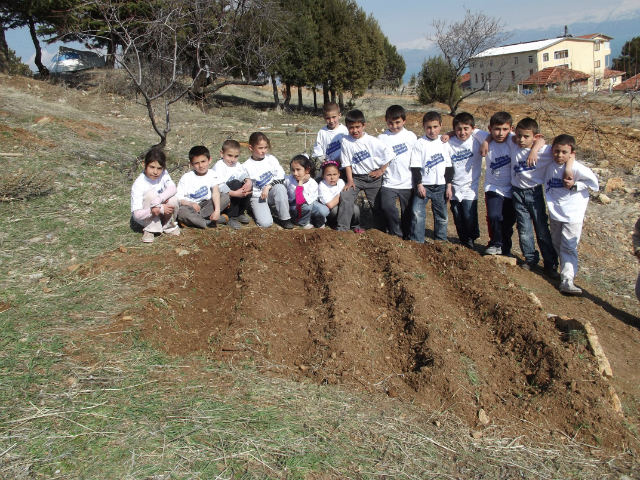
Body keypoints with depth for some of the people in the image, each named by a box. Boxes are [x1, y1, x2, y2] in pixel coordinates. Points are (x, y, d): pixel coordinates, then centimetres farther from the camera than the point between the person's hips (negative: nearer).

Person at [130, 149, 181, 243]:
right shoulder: (138, 184, -24)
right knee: (152, 193, -31)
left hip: (161, 215, 4)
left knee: (173, 199, -28)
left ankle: (168, 226, 0)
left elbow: (173, 188, -31)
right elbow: (137, 214, -29)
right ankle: (150, 230, -17)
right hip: (145, 217, -3)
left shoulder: (163, 174, -12)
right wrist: (160, 209, -41)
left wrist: (158, 200, -46)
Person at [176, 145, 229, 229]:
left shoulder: (211, 174, -1)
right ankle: (220, 219, -34)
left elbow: (215, 192, -16)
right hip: (191, 206, -2)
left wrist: (217, 210, -32)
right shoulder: (186, 178, -6)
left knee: (225, 197, -19)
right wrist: (190, 203, -31)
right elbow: (178, 198, -10)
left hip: (207, 204, 2)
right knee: (182, 212, -36)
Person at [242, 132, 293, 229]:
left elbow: (281, 178, -4)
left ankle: (285, 218, -18)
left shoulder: (271, 159, 0)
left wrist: (268, 187, -17)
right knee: (265, 223, -23)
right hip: (257, 197, -2)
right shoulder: (246, 166, -4)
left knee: (280, 188, -35)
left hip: (272, 192, 2)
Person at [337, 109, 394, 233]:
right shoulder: (346, 141, -7)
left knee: (377, 205, 6)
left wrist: (381, 171, -5)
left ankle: (381, 229, 23)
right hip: (356, 177, 1)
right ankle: (342, 228, -9)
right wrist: (350, 180, -8)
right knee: (345, 197, -17)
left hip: (373, 177, -1)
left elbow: (387, 154, -5)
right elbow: (347, 162, -3)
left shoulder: (372, 141, -12)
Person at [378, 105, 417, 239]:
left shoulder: (411, 136, 2)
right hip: (389, 182, 0)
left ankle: (407, 237, 27)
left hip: (408, 183, 0)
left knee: (408, 213, 7)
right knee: (387, 206, -20)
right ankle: (396, 234, -1)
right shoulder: (382, 138, 2)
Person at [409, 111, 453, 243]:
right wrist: (419, 184, -11)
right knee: (417, 212, -14)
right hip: (423, 185, -3)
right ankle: (416, 241, -5)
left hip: (440, 185, 3)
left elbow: (449, 166, 6)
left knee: (441, 215, 9)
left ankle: (441, 241, 23)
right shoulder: (420, 144, -4)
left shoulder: (444, 142, 3)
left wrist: (449, 186, 4)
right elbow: (415, 166, -6)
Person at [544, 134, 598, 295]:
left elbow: (593, 181, -11)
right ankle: (565, 269, 37)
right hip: (555, 213, 6)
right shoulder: (550, 165, 0)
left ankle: (567, 281, -9)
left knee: (568, 247, -7)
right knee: (556, 244, 17)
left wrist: (574, 185, -19)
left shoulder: (576, 168, -17)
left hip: (572, 215, -6)